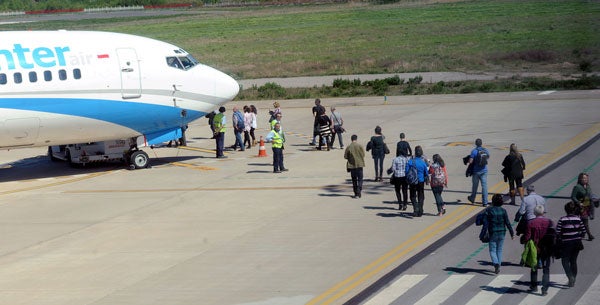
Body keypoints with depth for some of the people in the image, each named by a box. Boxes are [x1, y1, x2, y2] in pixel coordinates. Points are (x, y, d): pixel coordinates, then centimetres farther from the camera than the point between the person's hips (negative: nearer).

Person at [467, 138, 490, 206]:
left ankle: (472, 199, 33)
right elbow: (488, 157, 19)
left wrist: (468, 163, 6)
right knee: (484, 186, 1)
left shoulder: (474, 151, -14)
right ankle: (485, 202, -3)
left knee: (475, 185, 14)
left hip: (476, 171, -2)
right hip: (484, 171, 2)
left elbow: (470, 161, -15)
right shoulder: (486, 150, 0)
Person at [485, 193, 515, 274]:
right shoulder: (503, 211, -3)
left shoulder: (488, 210, -10)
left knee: (492, 250, 4)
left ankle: (496, 264, -20)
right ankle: (498, 267, 18)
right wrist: (512, 233, 5)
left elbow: (486, 223, -11)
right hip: (501, 233, 3)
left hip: (492, 233, -3)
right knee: (499, 250, 15)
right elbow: (507, 223, -3)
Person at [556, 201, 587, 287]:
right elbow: (583, 231, 2)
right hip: (576, 243, 4)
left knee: (565, 261, 4)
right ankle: (573, 281, 22)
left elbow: (557, 232, -13)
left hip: (566, 244, -4)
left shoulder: (562, 220, -14)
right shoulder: (578, 219, -2)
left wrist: (558, 241, 3)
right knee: (573, 261, 16)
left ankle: (570, 277, -17)